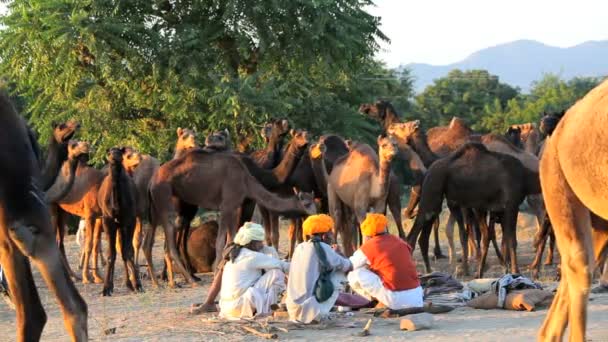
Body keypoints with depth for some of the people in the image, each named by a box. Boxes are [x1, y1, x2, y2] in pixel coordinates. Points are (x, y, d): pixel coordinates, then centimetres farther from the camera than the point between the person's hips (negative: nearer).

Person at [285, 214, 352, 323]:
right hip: (311, 310, -7)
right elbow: (348, 266, 6)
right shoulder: (322, 248, -5)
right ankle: (319, 314, 4)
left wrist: (333, 254, 31)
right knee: (339, 272, 8)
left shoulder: (300, 248, 13)